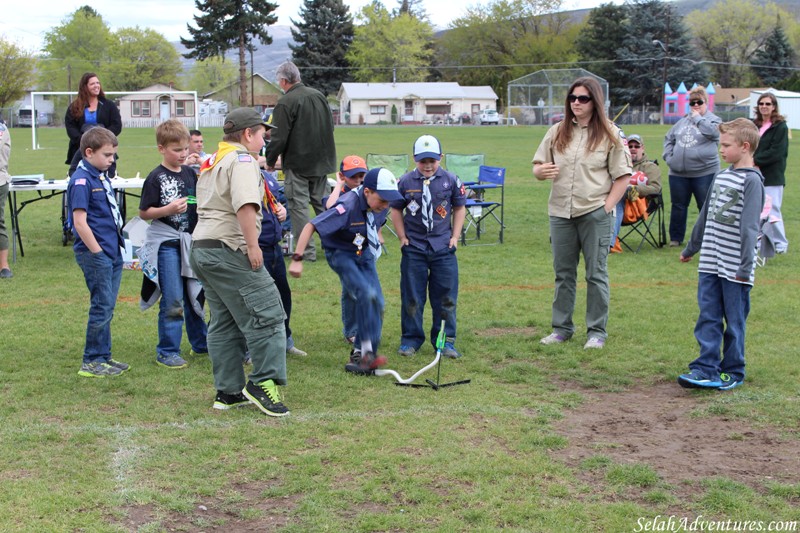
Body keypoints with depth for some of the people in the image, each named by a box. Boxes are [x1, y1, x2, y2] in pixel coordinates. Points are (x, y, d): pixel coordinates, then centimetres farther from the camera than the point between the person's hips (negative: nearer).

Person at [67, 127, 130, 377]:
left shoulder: (101, 177, 14)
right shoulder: (81, 181, -14)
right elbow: (80, 222, -19)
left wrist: (118, 245, 16)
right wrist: (97, 252, -17)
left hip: (112, 253, 9)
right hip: (95, 254, -9)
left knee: (107, 307, 14)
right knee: (102, 307, -3)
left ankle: (104, 357, 23)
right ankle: (92, 362, 6)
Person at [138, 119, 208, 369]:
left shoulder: (189, 173, 8)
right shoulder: (156, 178, -10)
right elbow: (143, 213, -10)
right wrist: (168, 210, -23)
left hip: (189, 241, 6)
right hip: (165, 243, -6)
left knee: (194, 295, 16)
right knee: (172, 300, -4)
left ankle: (201, 342, 30)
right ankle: (167, 352, 6)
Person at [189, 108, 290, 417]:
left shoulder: (211, 162, 22)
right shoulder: (242, 160, -9)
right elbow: (245, 204, -24)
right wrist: (252, 245, -23)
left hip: (201, 248, 10)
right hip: (229, 249, -10)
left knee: (224, 323, 13)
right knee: (267, 314, -7)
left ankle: (228, 392, 16)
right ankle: (263, 382, -9)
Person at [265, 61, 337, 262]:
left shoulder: (285, 103, -16)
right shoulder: (319, 95, 6)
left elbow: (279, 138, -16)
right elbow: (330, 126, 16)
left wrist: (270, 161, -2)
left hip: (298, 163, -7)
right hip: (322, 160, 7)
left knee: (299, 206, 0)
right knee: (322, 202, 16)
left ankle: (307, 251, 0)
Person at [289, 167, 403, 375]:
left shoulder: (381, 205, -12)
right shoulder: (348, 206, -33)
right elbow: (311, 226, -32)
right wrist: (297, 259, -34)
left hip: (365, 253, 7)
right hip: (341, 254, -7)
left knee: (377, 302, -2)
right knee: (367, 294, -26)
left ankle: (358, 356, 9)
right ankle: (367, 351, -17)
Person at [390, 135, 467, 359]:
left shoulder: (451, 180, -1)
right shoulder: (405, 182, -2)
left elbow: (459, 208, 10)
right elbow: (396, 210, 9)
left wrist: (455, 236, 3)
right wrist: (402, 237, 2)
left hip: (443, 247, 0)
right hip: (413, 247, 0)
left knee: (446, 296, 4)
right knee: (411, 296, 6)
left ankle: (445, 340, 13)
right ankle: (410, 339, 17)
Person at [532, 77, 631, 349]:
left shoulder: (610, 134, -2)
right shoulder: (557, 132, 9)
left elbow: (623, 176, -2)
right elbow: (537, 166, 13)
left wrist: (607, 206, -10)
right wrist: (541, 171, -11)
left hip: (595, 214, -4)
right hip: (560, 212, 4)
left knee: (596, 274, 2)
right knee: (563, 273, 11)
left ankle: (597, 332, 11)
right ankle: (561, 328, 21)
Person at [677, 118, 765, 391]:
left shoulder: (751, 180, -12)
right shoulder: (721, 176, 13)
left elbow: (749, 226, -17)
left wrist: (746, 267, -20)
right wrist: (690, 249, 28)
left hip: (734, 268, -7)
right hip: (710, 264, 7)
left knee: (734, 321, 4)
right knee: (708, 318, 4)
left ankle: (733, 371, 15)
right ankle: (707, 369, 6)